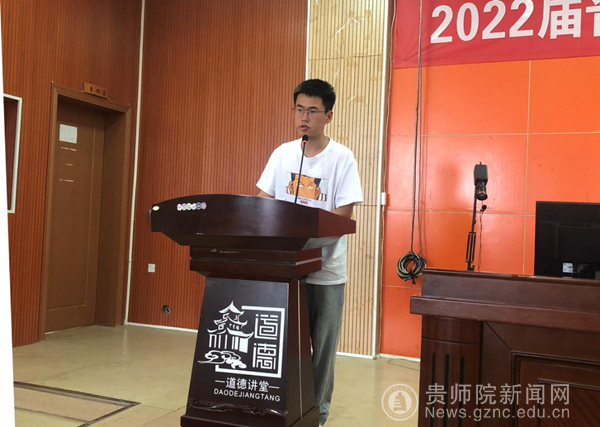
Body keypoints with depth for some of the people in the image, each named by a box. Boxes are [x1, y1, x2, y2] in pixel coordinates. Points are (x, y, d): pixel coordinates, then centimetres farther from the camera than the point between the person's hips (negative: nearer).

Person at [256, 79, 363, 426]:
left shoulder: (342, 158, -7)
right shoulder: (282, 154, 5)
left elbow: (344, 216, -13)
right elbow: (263, 202, 7)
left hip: (326, 270, -3)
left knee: (322, 346, 8)